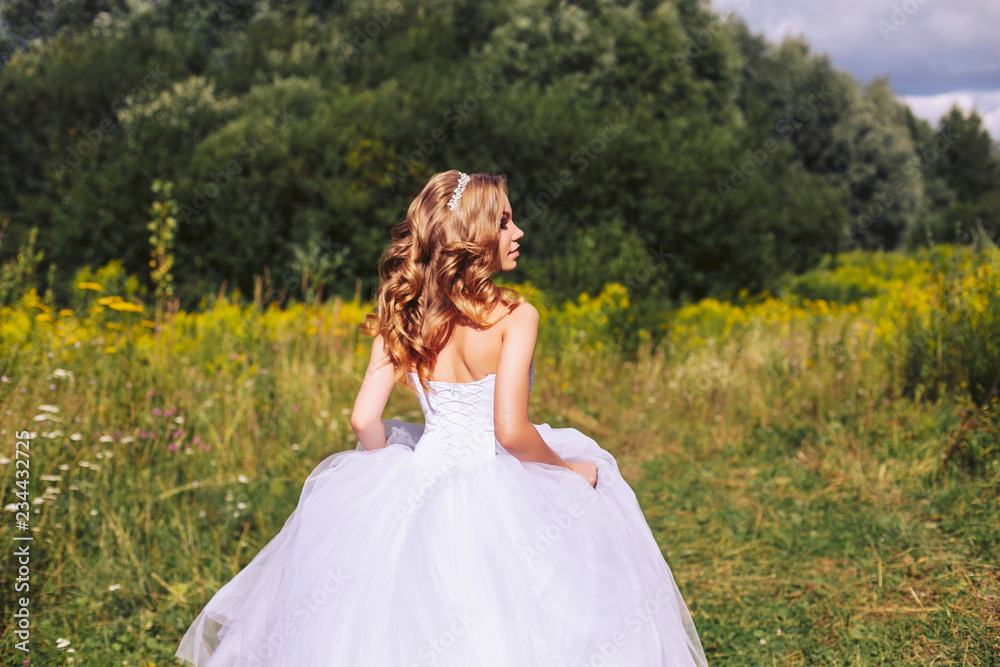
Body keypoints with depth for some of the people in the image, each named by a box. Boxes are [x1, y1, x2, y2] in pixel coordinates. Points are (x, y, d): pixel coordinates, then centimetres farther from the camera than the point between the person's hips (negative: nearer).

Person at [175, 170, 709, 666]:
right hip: (499, 496, -4)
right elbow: (510, 430, -22)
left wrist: (393, 472, 15)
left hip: (422, 477, 4)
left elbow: (364, 420, -4)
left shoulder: (402, 319, -1)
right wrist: (570, 468, -5)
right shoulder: (515, 316, -15)